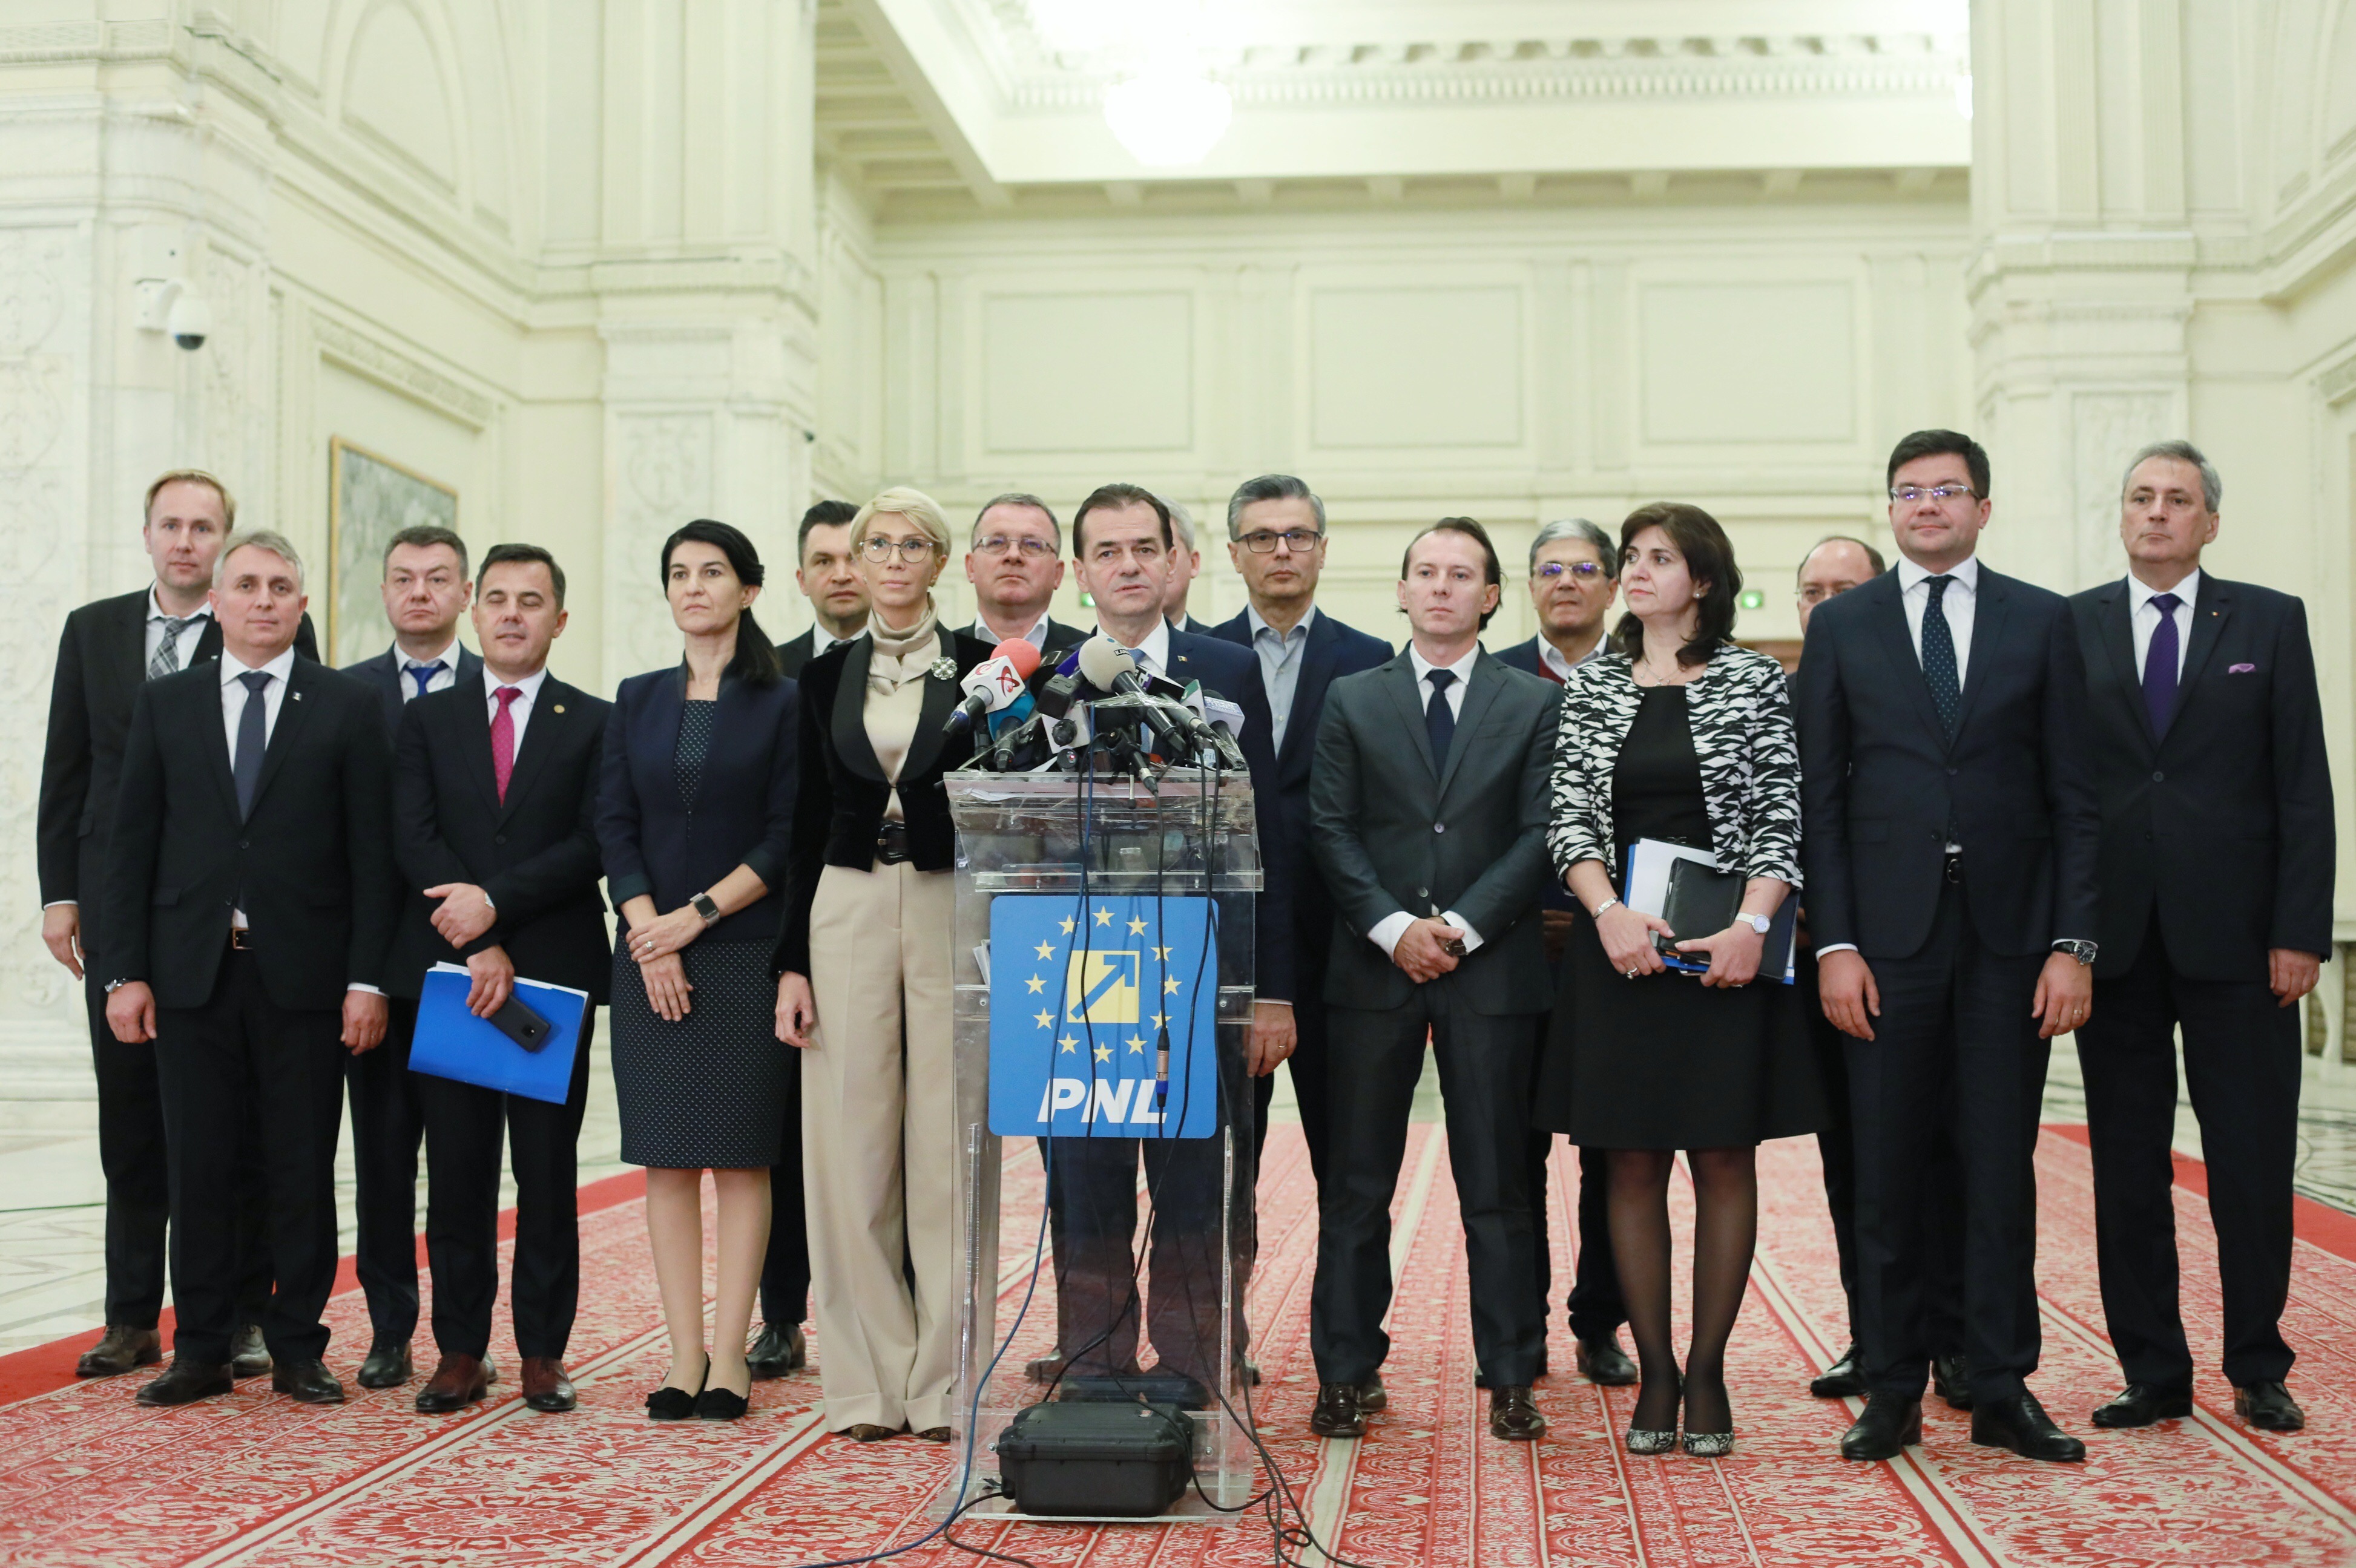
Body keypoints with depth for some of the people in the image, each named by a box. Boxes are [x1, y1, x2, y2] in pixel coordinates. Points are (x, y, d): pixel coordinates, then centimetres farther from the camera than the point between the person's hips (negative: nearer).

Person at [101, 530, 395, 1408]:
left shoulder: (347, 709, 4)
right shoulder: (164, 706, 10)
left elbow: (372, 856, 0)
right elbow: (133, 848, 8)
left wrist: (367, 979, -7)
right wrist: (125, 972, 0)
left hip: (303, 974, -1)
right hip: (192, 973, 2)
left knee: (303, 1171, 4)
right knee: (198, 1169, 6)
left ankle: (298, 1350, 14)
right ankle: (201, 1351, 16)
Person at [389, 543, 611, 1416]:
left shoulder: (595, 724, 6)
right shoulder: (427, 722, 12)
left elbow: (593, 846, -4)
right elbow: (413, 840, 0)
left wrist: (495, 900, -15)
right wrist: (480, 949, -11)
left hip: (555, 978, -1)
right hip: (444, 974, 2)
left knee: (547, 1172, 2)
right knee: (455, 1172, 4)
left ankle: (543, 1352, 10)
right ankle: (460, 1351, 12)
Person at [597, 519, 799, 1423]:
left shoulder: (782, 704, 2)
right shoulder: (638, 701, 12)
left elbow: (786, 839, -4)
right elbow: (614, 825, 5)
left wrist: (699, 914, -12)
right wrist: (649, 930, -8)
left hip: (745, 953, -3)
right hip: (650, 957, 3)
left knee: (739, 1156, -1)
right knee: (665, 1158, 2)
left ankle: (729, 1356, 4)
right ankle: (684, 1354, 8)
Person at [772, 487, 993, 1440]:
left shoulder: (980, 667, 3)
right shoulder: (826, 677, 11)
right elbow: (807, 825, 10)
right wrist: (792, 962, 4)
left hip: (952, 911, -2)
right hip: (848, 909, 2)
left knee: (948, 1149, -2)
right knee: (852, 1150, 1)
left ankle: (946, 1384, 6)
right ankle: (870, 1384, 10)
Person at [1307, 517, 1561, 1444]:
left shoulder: (1535, 704, 8)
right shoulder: (1352, 702, 10)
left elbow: (1539, 834, 0)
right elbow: (1331, 830, 3)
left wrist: (1463, 925, -11)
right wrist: (1393, 928, -10)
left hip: (1491, 969, -1)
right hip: (1373, 967, 1)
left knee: (1496, 1185, 3)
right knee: (1356, 1185, 4)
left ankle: (1510, 1379, 10)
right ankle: (1348, 1374, 12)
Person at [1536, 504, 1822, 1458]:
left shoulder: (1755, 681, 2)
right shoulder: (1591, 687, 9)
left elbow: (1782, 818, -3)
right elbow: (1569, 818, 4)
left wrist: (1752, 926, -16)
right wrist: (1610, 912, -12)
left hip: (1726, 949, -2)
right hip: (1619, 947, 2)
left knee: (1724, 1159, 2)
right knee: (1633, 1163, 3)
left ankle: (1707, 1370, 10)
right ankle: (1654, 1371, 11)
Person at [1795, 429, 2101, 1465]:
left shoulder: (2042, 622, 7)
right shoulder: (1840, 626, 7)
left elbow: (2074, 797, 5)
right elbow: (1819, 798, 3)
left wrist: (2073, 943, -3)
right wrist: (1833, 943, -5)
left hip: (2009, 933, 0)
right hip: (1890, 933, 0)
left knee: (2002, 1168, 5)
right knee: (1886, 1173, 3)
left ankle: (2002, 1391, 14)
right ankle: (1892, 1390, 13)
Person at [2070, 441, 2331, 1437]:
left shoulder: (2269, 623, 6)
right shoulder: (2071, 628, 7)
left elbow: (2304, 787, 2)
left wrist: (2300, 932, -6)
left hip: (2233, 936, -1)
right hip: (2115, 935, 1)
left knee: (2253, 1164, 3)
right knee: (2127, 1168, 6)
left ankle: (2258, 1372, 18)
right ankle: (2153, 1374, 16)